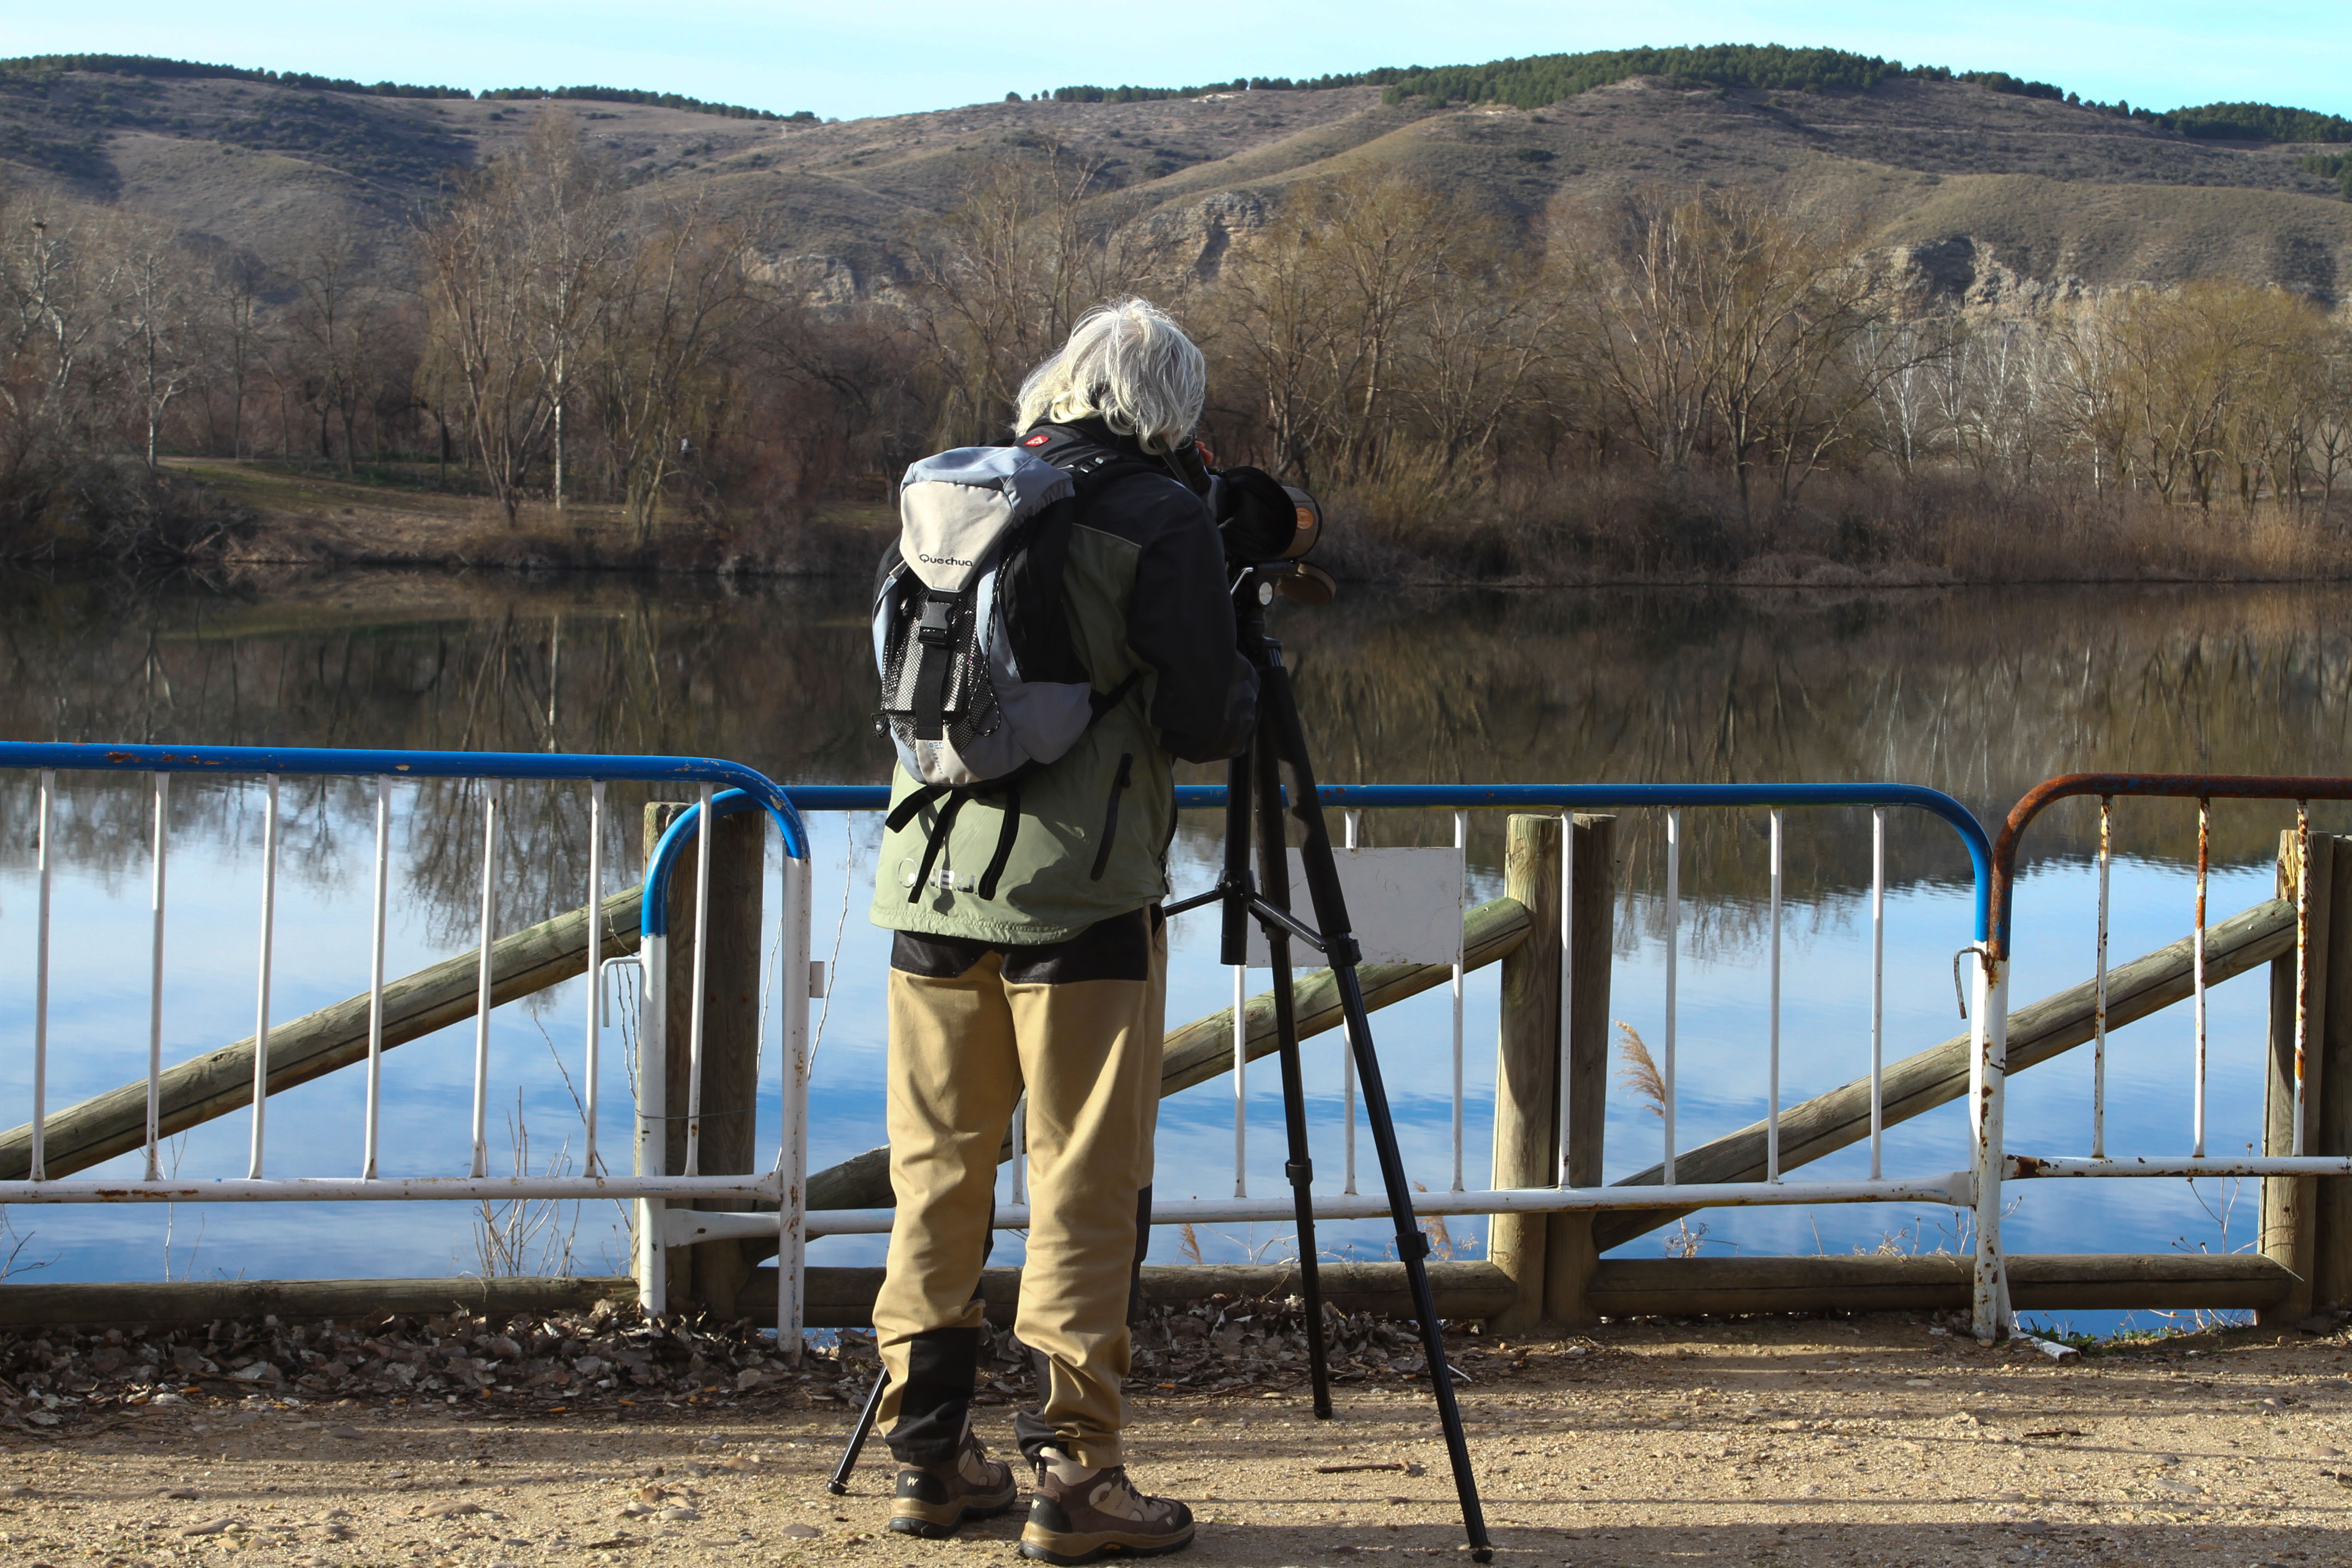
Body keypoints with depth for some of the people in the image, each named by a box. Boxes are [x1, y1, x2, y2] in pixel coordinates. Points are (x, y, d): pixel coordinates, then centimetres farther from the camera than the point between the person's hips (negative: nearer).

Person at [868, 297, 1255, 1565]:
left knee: (937, 1172, 12)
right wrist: (1247, 682, 13)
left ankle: (928, 1457, 18)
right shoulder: (1161, 521, -7)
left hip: (932, 884, 6)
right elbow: (1200, 723, -10)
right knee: (1086, 1187, -1)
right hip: (1080, 891, -6)